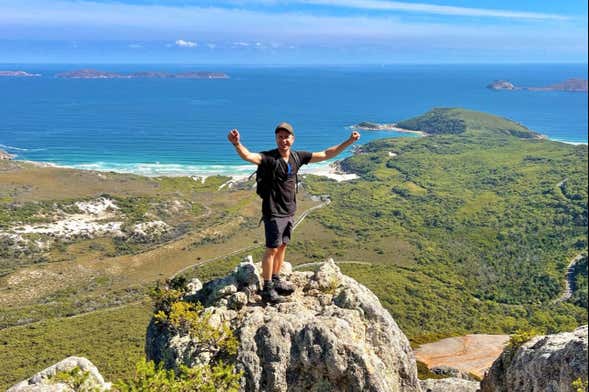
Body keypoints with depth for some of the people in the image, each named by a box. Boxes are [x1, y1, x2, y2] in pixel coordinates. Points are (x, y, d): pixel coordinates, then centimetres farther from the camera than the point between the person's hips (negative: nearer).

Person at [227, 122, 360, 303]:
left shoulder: (297, 157, 2)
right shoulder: (269, 158, -17)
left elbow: (325, 154, 9)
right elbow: (248, 156, -37)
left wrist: (349, 142, 8)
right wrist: (237, 144, -58)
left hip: (289, 212, 7)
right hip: (274, 212, -6)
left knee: (282, 246, 16)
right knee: (272, 249, -2)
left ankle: (276, 280, 31)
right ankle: (267, 288, 9)